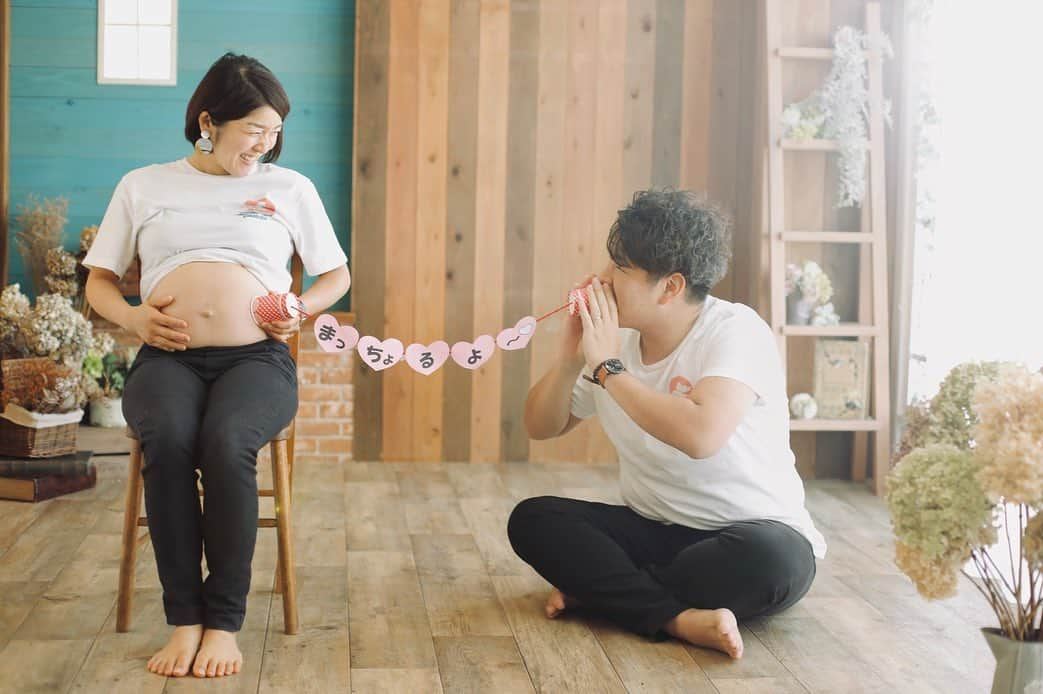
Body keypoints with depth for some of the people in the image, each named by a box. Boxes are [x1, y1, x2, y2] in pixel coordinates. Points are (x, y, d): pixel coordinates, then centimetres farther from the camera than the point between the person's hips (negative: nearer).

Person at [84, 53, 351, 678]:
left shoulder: (290, 187, 19)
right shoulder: (143, 187, 19)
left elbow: (337, 274, 25)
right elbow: (100, 280, 22)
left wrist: (301, 309, 4)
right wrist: (131, 317, 0)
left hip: (256, 357, 0)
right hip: (168, 359, 1)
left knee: (226, 444, -35)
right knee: (168, 439, -35)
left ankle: (225, 622, -23)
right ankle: (184, 618, -24)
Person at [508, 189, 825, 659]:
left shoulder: (735, 330, -19)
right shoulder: (614, 340, -1)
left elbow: (701, 435, -37)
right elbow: (540, 427, 7)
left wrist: (608, 367, -26)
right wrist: (569, 359, -12)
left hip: (753, 533, -5)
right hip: (652, 531, 5)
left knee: (768, 557, -39)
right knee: (531, 519, -14)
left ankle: (598, 584, -18)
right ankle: (679, 618, -23)